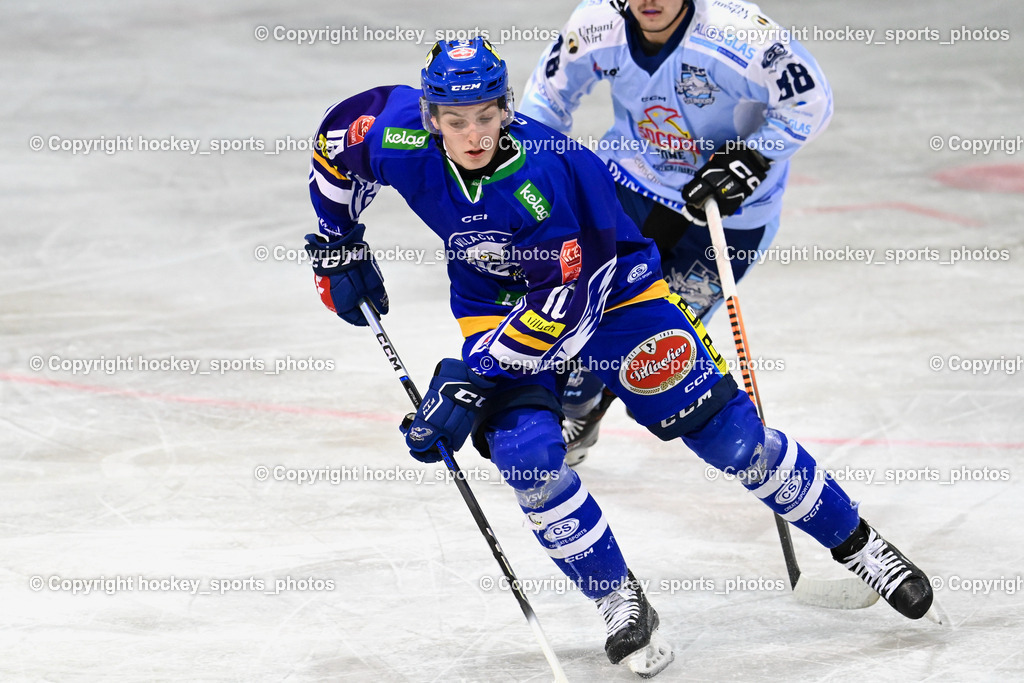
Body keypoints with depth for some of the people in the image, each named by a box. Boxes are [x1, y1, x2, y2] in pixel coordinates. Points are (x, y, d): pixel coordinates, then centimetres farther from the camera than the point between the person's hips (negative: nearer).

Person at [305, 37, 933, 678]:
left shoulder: (553, 169, -35)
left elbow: (565, 301, -32)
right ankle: (621, 603, -4)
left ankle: (858, 544, 16)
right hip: (497, 307, 3)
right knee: (526, 454, -22)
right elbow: (342, 128, 1)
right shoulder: (403, 141, -22)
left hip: (609, 291, -3)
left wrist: (473, 375, -33)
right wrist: (339, 243, 6)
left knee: (731, 435, -4)